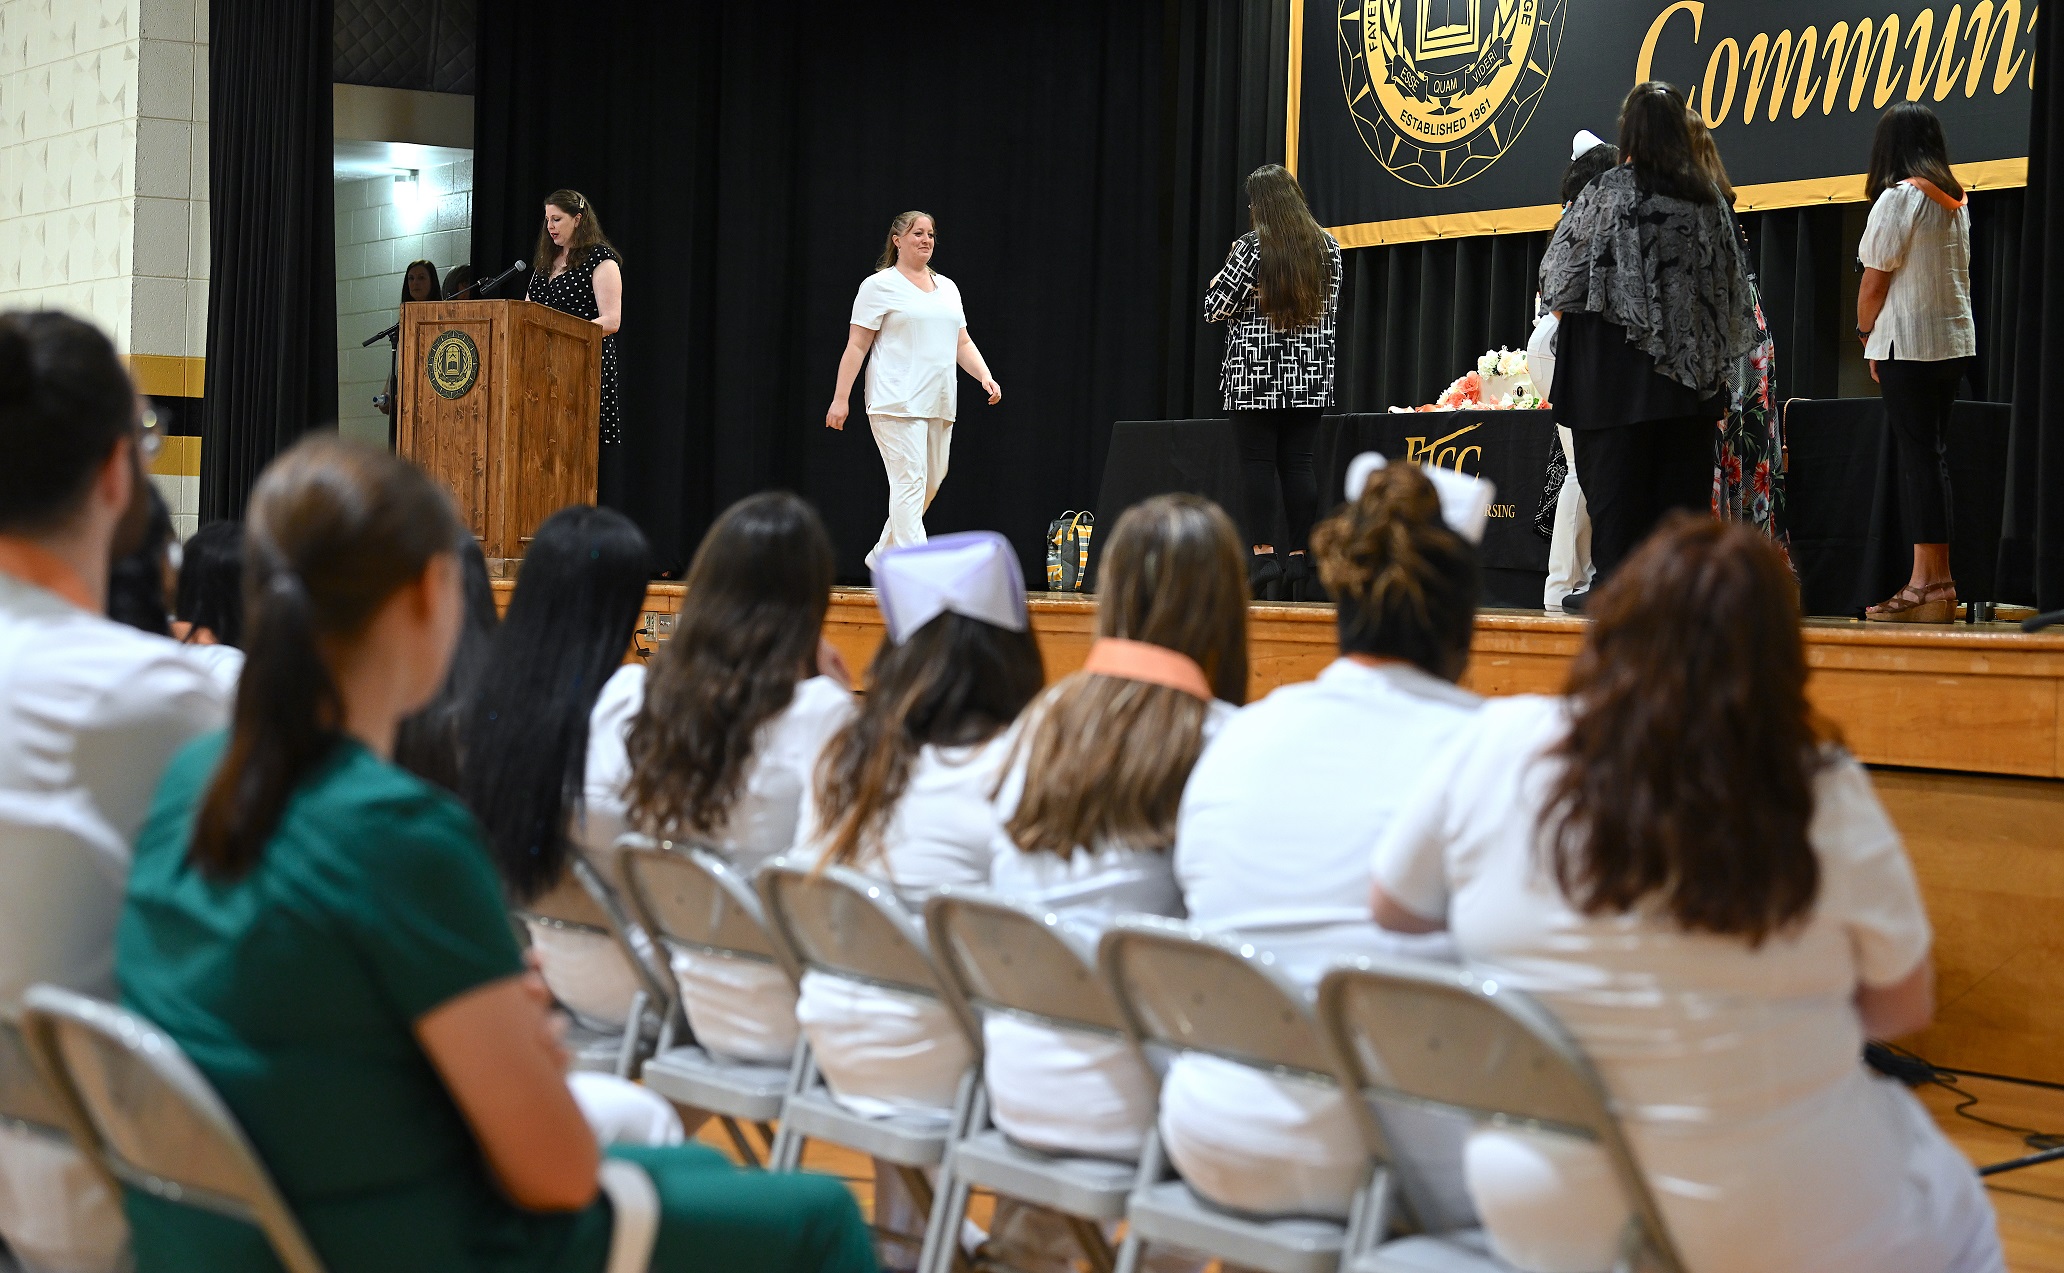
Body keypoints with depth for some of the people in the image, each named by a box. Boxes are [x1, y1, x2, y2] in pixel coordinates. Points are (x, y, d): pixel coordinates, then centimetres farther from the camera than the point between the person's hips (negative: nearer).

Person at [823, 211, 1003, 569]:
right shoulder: (880, 285, -1)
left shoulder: (947, 288, 19)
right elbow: (856, 347, -4)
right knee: (909, 482, -14)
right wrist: (840, 398, -9)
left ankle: (882, 555, 26)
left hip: (938, 404, 7)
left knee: (931, 483, 9)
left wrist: (985, 377, 2)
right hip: (897, 403, -7)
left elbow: (963, 344, 19)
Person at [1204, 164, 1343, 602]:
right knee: (1297, 464, 5)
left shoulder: (1251, 247, -9)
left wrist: (1225, 273, 11)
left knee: (1256, 463, -2)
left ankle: (1262, 555, -7)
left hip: (1257, 372, -5)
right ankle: (1298, 561, 4)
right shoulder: (1327, 246, 7)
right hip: (1309, 376, 5)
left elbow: (1215, 308, -7)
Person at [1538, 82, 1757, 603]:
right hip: (1690, 365, 4)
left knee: (1615, 476, 0)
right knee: (1682, 477, 7)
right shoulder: (1707, 198, 5)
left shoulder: (1606, 193, -8)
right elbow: (1732, 284, 12)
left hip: (1619, 364, -4)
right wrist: (1717, 363, 21)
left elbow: (1557, 283, -2)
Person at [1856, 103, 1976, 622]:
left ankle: (1929, 584, -8)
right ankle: (1936, 581, 9)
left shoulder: (1898, 197, -10)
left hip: (1910, 341, -8)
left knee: (1917, 454, -7)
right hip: (1956, 340, 8)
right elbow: (1957, 272, 14)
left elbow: (1874, 281, -10)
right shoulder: (1957, 198, 13)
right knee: (1930, 453, 10)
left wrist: (1866, 334, 5)